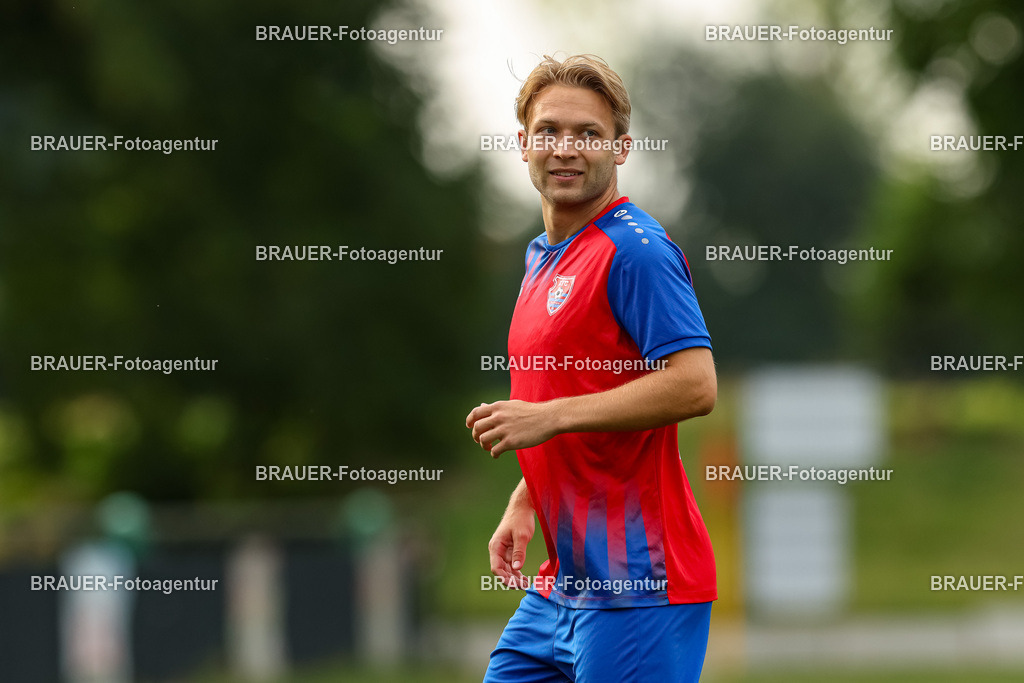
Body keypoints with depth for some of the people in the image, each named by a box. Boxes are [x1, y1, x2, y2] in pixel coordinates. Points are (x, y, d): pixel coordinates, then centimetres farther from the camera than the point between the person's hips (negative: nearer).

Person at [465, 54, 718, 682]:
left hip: (636, 582, -9)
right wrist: (524, 503, 15)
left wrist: (549, 417, -22)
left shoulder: (635, 248, -12)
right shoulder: (543, 257, 17)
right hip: (561, 581, 9)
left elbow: (695, 386, -22)